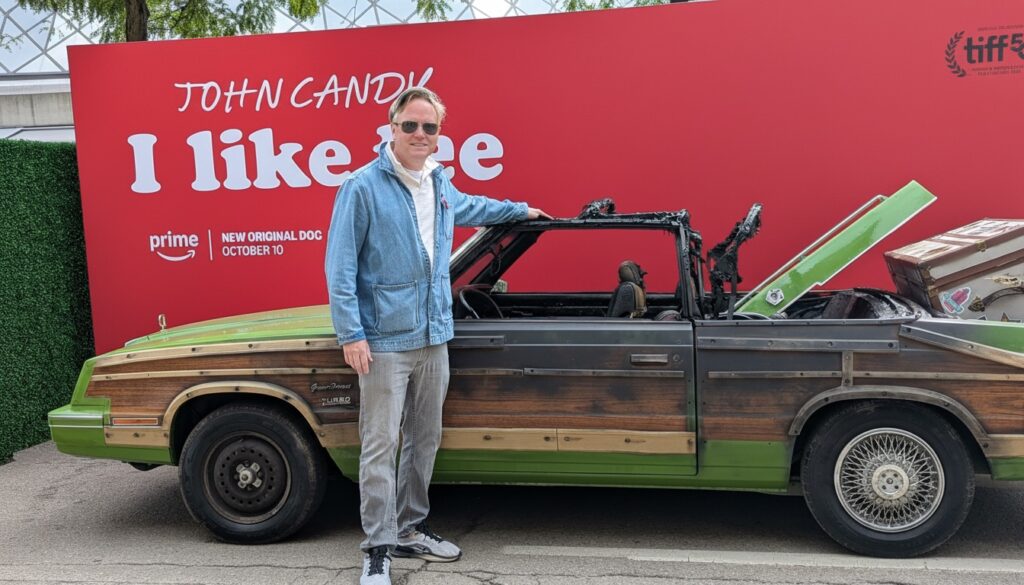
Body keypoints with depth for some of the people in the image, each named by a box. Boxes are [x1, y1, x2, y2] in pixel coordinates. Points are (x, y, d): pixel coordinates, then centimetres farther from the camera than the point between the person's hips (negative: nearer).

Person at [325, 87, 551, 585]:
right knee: (380, 446, -3)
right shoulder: (364, 187, -11)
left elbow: (469, 207, 33)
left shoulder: (440, 183, 9)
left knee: (424, 441, 14)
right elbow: (340, 267, -12)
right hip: (385, 341, -7)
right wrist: (351, 334, -16)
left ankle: (410, 530, 29)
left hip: (434, 337, 7)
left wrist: (521, 210, 42)